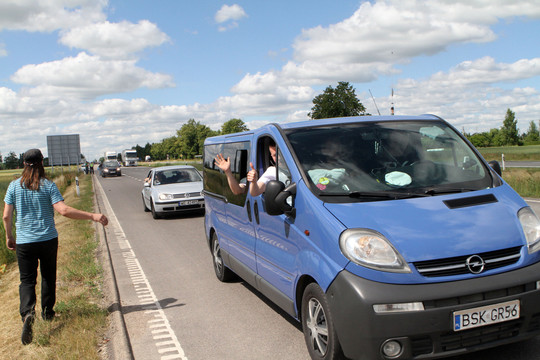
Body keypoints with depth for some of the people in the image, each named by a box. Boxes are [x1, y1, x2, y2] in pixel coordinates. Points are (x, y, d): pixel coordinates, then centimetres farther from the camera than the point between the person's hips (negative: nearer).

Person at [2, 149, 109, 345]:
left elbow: (6, 216, -1)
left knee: (27, 280, 3)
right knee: (48, 276, 18)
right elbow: (63, 210, -20)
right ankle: (47, 312, 31)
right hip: (48, 240, 0)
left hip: (24, 241, 1)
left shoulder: (14, 186, -1)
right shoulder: (48, 185, -8)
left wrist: (9, 237, 14)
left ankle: (27, 312, -21)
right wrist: (92, 216, -20)